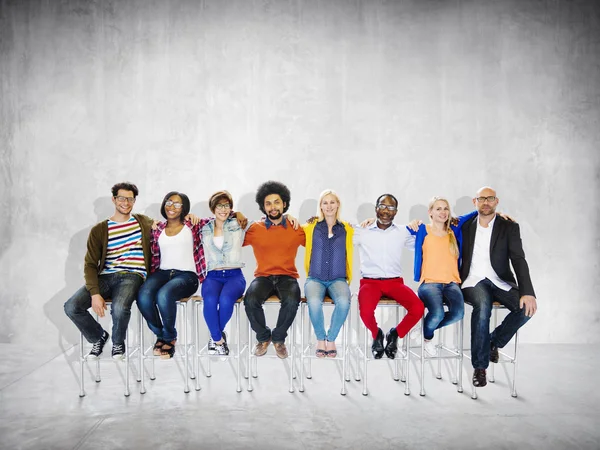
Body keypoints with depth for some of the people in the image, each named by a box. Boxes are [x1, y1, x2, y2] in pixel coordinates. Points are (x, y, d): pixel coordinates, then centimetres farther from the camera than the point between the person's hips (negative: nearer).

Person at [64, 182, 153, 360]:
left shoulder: (144, 223, 13)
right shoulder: (99, 230, 9)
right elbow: (90, 264, 4)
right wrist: (95, 293, -12)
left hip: (132, 276, -2)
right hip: (105, 277, 2)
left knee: (119, 308, -34)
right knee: (71, 307, -20)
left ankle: (118, 342, 1)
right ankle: (98, 337, 11)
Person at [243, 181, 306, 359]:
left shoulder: (296, 229, 5)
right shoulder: (254, 229, 4)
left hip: (287, 277, 0)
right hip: (263, 276, 1)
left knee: (292, 300, -34)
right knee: (250, 300, -31)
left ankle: (279, 338, -3)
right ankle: (263, 336, 0)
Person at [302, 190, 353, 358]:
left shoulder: (347, 229, 9)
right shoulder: (311, 227, 10)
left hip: (338, 279, 0)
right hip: (315, 279, 0)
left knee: (344, 302, -35)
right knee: (314, 303, -35)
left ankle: (331, 339, -8)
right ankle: (320, 338, -6)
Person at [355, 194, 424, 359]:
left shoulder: (403, 232, 10)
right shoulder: (362, 232, 5)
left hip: (395, 282, 2)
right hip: (370, 281, -2)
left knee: (418, 308, -25)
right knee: (365, 311, -32)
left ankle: (395, 335, 7)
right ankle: (376, 335, 6)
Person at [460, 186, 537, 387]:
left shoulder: (509, 227, 3)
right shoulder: (466, 226, 8)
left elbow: (519, 260, -8)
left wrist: (528, 292, -21)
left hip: (500, 283, 1)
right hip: (474, 282, -1)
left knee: (527, 307, -26)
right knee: (483, 305, -34)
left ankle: (493, 342, 1)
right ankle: (480, 366, -21)